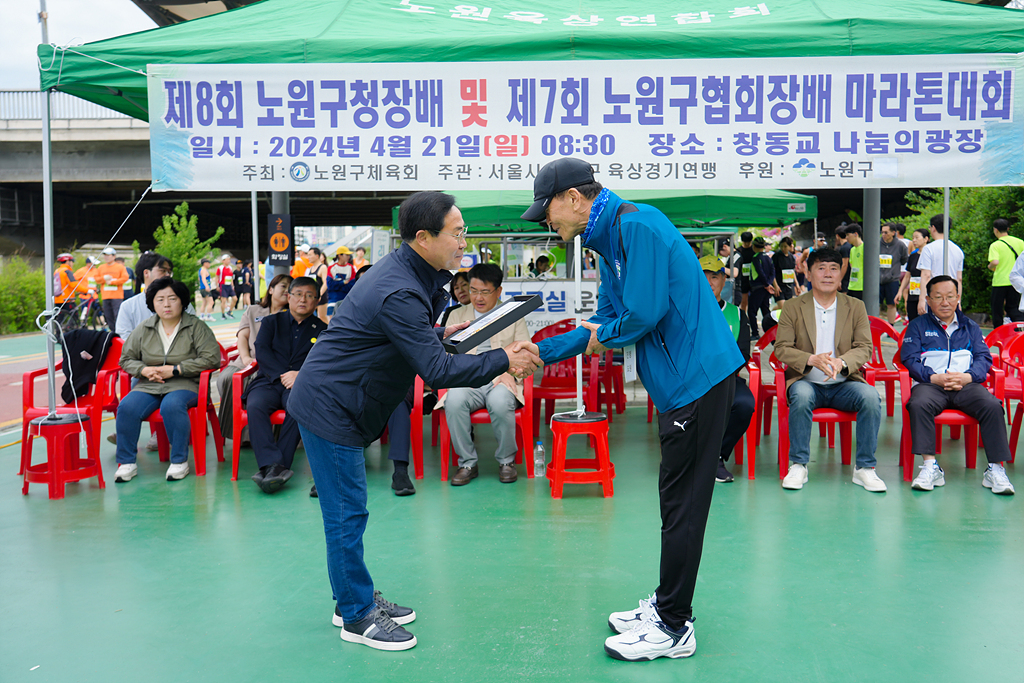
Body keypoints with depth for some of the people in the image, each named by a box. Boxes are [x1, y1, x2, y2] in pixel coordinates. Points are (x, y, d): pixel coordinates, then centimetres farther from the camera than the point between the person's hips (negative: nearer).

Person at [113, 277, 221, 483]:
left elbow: (211, 358, -7)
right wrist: (144, 370, -4)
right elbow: (126, 359, 19)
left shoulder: (196, 327, 2)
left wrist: (174, 370, -12)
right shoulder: (144, 329, 13)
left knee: (171, 406, -37)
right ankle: (127, 463, -12)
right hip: (149, 386, 4)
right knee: (127, 407, -25)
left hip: (185, 385, -4)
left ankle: (179, 461, -22)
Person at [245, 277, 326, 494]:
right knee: (255, 406, -32)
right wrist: (282, 375, -12)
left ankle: (274, 467, -35)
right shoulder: (271, 322, 21)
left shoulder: (322, 329, 18)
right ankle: (272, 466, -39)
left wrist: (300, 375, -16)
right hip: (268, 381, 1)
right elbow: (261, 351, 5)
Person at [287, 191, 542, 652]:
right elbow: (437, 371, -29)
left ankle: (358, 600, 30)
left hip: (334, 404, 10)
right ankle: (357, 618, 12)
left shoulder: (402, 273, 6)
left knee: (348, 512, 17)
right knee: (346, 515, 0)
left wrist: (440, 333, 5)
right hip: (328, 409, -10)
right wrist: (503, 361, -25)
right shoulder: (399, 293, -27)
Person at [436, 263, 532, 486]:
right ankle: (468, 463, -16)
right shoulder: (456, 316, 21)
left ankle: (506, 461, -11)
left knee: (500, 402, -36)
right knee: (454, 401, -34)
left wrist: (510, 373, -11)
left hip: (500, 381, -1)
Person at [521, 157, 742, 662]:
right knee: (676, 501, 16)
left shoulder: (637, 225, -15)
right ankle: (666, 607, 28)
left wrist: (605, 336, -3)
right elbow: (605, 324, 20)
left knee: (682, 503, -2)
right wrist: (541, 352, 15)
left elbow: (644, 313, -23)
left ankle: (673, 629, 9)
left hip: (697, 375, -10)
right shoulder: (610, 241, 17)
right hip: (678, 379, 10)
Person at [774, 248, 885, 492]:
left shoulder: (856, 307, 10)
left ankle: (864, 468, -17)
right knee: (801, 395, -35)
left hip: (843, 383, 1)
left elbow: (864, 349, 1)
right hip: (807, 382, -1)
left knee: (870, 396, -29)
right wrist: (812, 359, -21)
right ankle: (798, 466, -22)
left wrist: (841, 362, -21)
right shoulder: (792, 308, 6)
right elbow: (781, 348, -2)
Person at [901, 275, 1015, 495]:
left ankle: (996, 469, -25)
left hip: (967, 385, 2)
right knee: (918, 404, -36)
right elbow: (909, 359, 5)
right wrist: (934, 378, -13)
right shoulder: (918, 326, 18)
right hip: (930, 384, -1)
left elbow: (984, 358, 12)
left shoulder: (970, 327, 25)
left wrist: (967, 377, -10)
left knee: (992, 406, -30)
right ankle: (930, 467, -36)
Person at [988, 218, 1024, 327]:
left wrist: (990, 267, -2)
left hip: (1000, 281, -4)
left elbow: (995, 262, -24)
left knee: (997, 310, 8)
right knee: (1012, 308, 12)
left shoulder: (995, 245, -10)